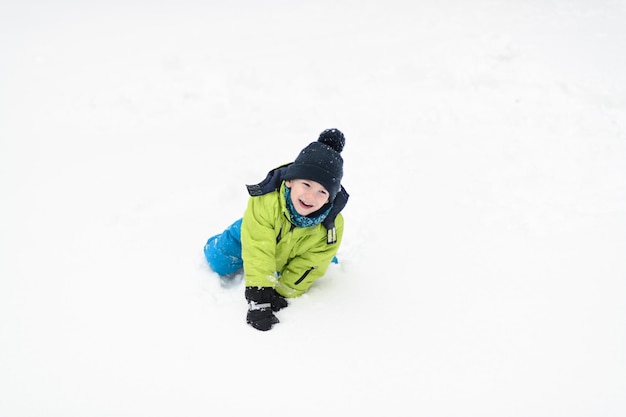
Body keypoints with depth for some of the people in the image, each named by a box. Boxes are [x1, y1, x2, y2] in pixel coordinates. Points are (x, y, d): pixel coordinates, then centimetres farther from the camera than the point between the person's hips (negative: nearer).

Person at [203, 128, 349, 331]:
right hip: (256, 238, -1)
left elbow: (304, 270, -28)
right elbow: (258, 253, -45)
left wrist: (280, 293, -33)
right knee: (219, 262, -1)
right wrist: (258, 298, -47)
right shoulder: (265, 200, -46)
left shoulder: (330, 226, -37)